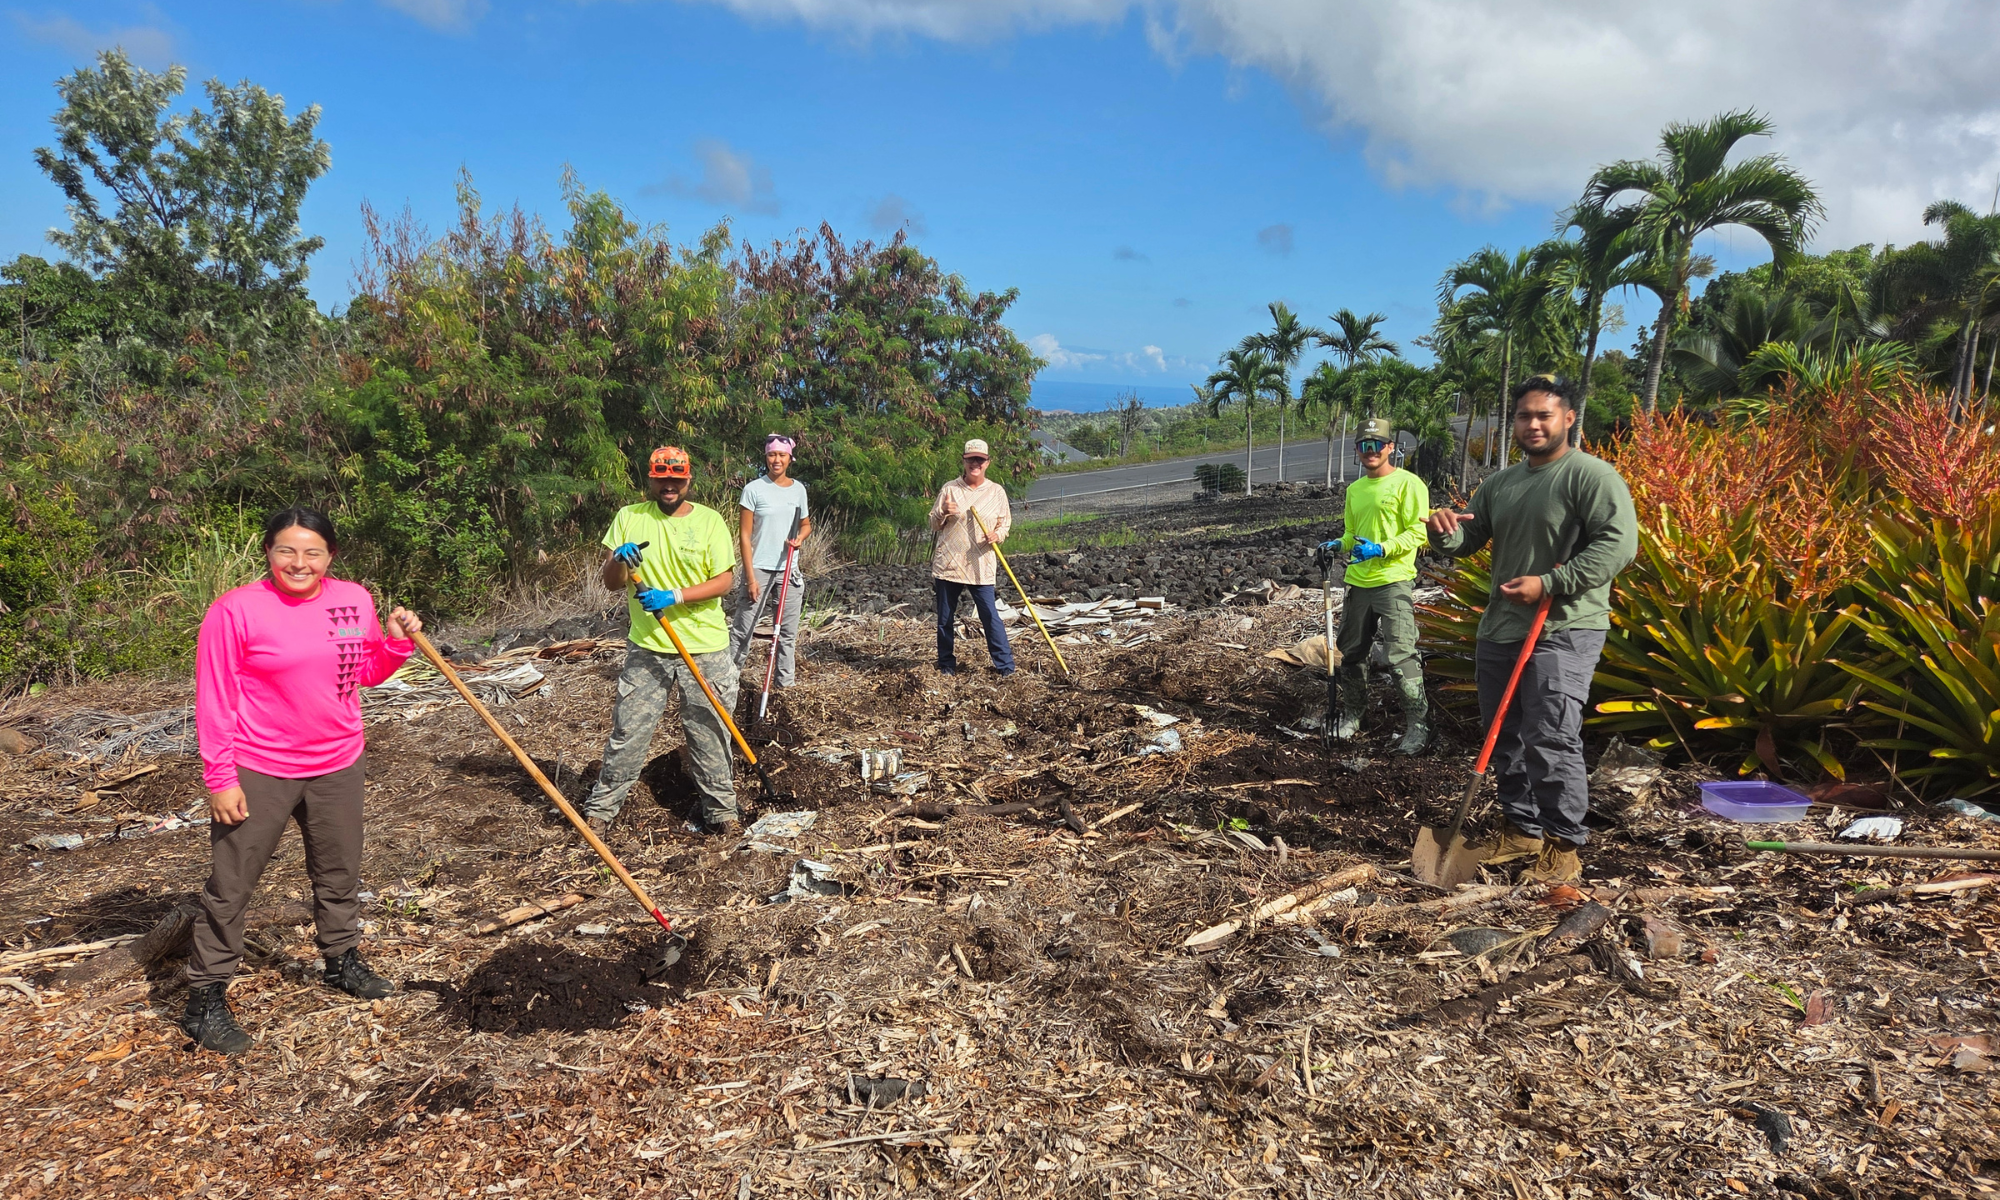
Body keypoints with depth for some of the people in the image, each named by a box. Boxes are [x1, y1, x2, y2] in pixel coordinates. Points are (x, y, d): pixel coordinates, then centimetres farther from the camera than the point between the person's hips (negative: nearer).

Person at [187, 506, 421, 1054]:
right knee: (230, 886, 2)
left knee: (339, 873, 19)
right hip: (258, 772, -5)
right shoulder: (235, 610, -14)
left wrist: (397, 641, -6)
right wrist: (220, 777, -13)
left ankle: (343, 961, 39)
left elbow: (366, 674, 13)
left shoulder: (354, 600, 0)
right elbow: (215, 699, -12)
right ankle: (205, 1001, 15)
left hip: (337, 766, 5)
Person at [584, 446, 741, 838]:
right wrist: (620, 560, -19)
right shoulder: (629, 518, 4)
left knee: (709, 732, 6)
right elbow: (611, 583, 4)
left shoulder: (709, 520, 0)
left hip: (705, 648, -1)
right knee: (628, 731, 4)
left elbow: (725, 580, -6)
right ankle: (602, 806, 18)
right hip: (647, 648, 1)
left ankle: (720, 808, 20)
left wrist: (675, 596, -18)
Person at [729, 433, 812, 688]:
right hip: (759, 569, -4)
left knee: (788, 632, 8)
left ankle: (786, 684, 16)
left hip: (790, 570, 4)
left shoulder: (798, 489, 7)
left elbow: (806, 524, 21)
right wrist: (750, 577, -13)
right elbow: (744, 536, -7)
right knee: (742, 631, -3)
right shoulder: (754, 489, -6)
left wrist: (800, 538, -4)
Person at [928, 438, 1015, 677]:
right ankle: (946, 664, 22)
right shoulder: (949, 489, 4)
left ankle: (1005, 665, 1)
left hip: (980, 567, -1)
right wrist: (944, 513, -14)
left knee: (990, 616, -6)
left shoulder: (997, 492, 5)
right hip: (947, 565, 1)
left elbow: (1005, 523, 10)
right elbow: (933, 525, 8)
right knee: (945, 619, 8)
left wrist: (997, 535, -12)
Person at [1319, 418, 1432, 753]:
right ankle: (1352, 715, 30)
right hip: (1357, 583, 7)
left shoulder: (1407, 483, -6)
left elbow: (1419, 532, -11)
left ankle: (1418, 725, -3)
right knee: (1352, 652, 14)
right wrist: (1339, 545, 6)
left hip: (1394, 582, -7)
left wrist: (1382, 549, -22)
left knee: (1401, 656, -11)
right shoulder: (1354, 489, 16)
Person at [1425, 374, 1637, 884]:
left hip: (1563, 631, -8)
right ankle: (1522, 830, 27)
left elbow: (1618, 544, -18)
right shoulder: (1499, 483, 15)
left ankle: (1564, 846, 0)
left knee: (1550, 741, -12)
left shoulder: (1591, 475, -8)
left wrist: (1548, 584, -21)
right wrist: (1447, 535, -6)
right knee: (1506, 737, 13)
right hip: (1501, 630, 8)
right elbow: (1471, 538, 19)